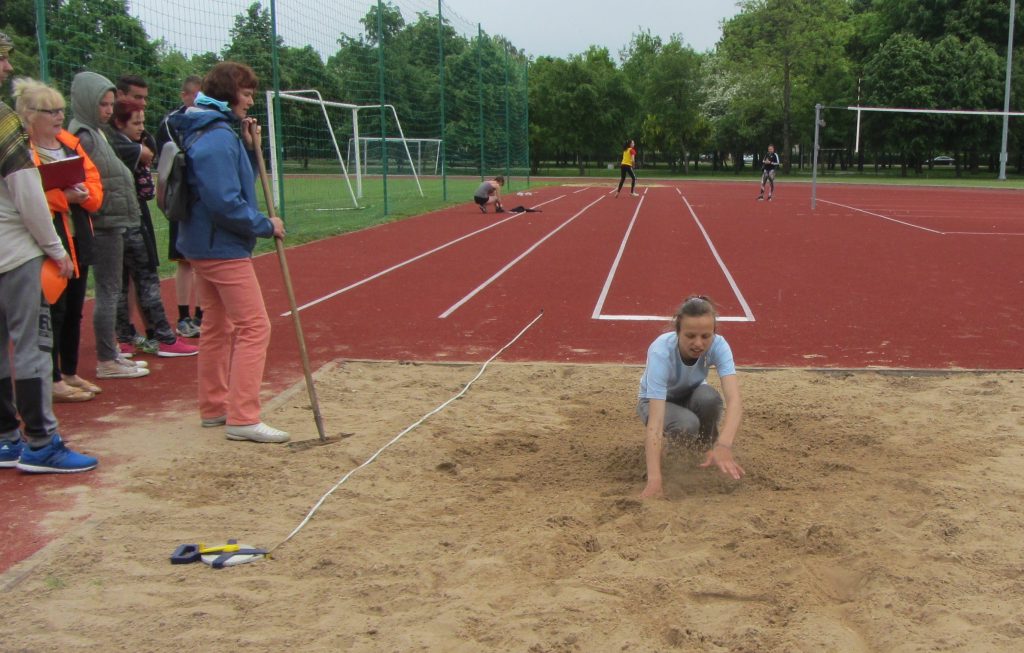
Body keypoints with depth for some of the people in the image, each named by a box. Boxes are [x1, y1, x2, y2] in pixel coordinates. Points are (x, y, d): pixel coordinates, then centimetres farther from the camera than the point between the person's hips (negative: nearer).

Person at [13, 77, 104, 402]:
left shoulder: (69, 142, 12)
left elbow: (94, 181, 10)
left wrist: (85, 194, -11)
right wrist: (63, 197, -24)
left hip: (77, 239, 7)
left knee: (74, 310, 15)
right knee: (53, 311, -2)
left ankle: (70, 373, 27)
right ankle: (53, 381, 8)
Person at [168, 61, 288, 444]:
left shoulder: (209, 133, 12)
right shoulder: (218, 138, -19)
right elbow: (225, 202, -25)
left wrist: (251, 150, 6)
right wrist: (265, 226, -14)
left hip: (203, 245, 11)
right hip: (224, 247, -11)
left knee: (217, 326, 17)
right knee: (254, 327, -8)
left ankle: (214, 407, 27)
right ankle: (242, 418, -7)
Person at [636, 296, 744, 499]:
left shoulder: (718, 345, -30)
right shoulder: (661, 351, -38)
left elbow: (734, 399, -42)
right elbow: (655, 418, -46)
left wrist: (724, 445, -61)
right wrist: (654, 479, -56)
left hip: (691, 396, 3)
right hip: (656, 400, -2)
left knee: (709, 398, -34)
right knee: (687, 424, -36)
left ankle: (706, 446, -4)